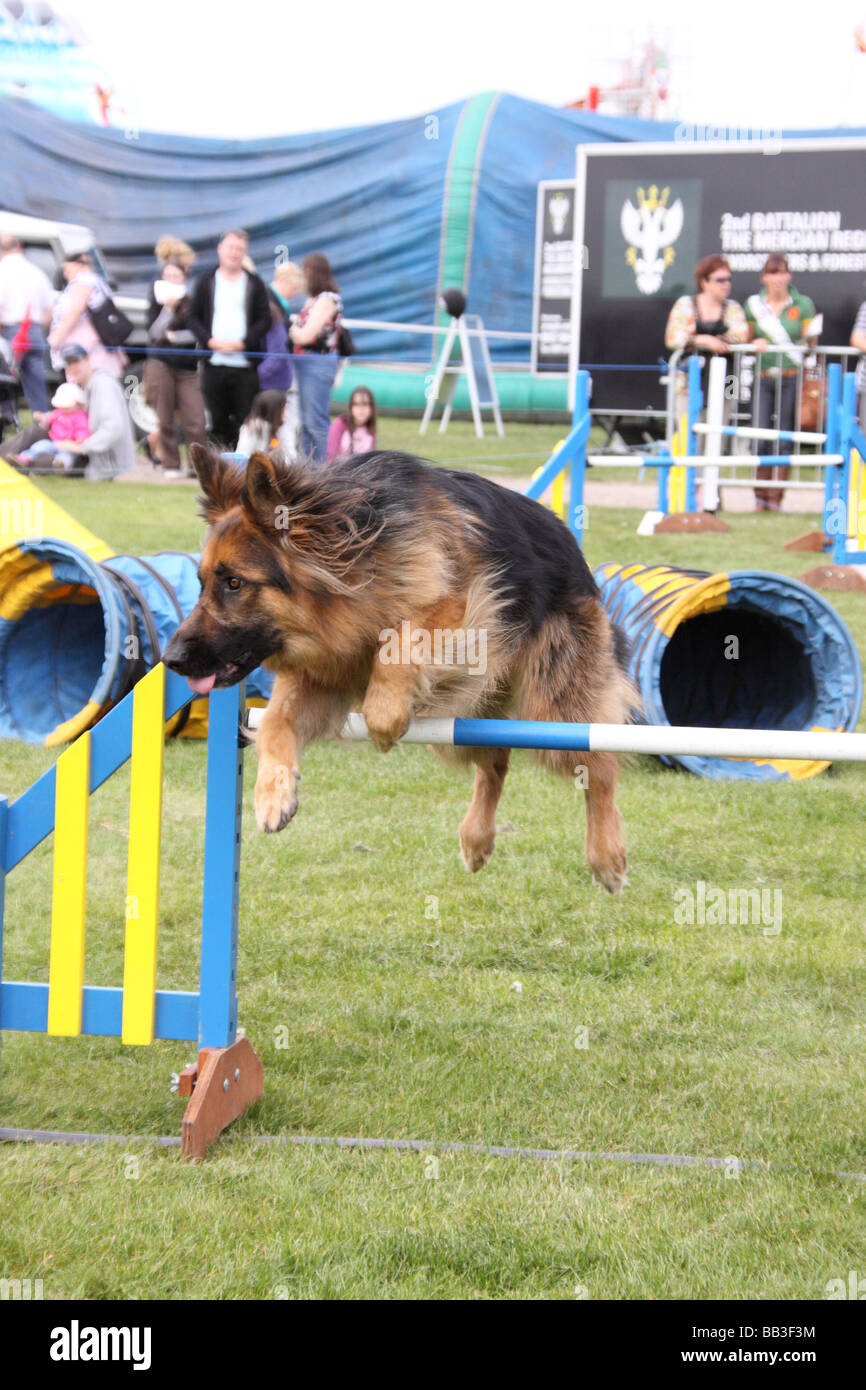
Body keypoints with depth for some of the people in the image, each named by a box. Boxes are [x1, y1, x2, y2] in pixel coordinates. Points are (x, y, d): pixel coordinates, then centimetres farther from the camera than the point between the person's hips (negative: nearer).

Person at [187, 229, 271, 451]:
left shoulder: (254, 283, 7)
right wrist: (211, 341, -10)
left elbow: (265, 320, 3)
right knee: (218, 420, 4)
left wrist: (243, 342, -11)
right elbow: (192, 317, 6)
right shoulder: (205, 282, 9)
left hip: (245, 364, -1)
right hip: (213, 363, 1)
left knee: (244, 422, -4)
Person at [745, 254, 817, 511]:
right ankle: (760, 498, 7)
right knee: (760, 438, -5)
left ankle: (775, 499, 4)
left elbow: (808, 342, 5)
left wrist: (811, 339, -17)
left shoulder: (803, 304, 5)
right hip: (763, 378, 1)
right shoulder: (753, 304, 9)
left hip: (792, 378, -1)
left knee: (783, 439, -2)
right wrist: (756, 344, -6)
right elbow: (746, 341, 15)